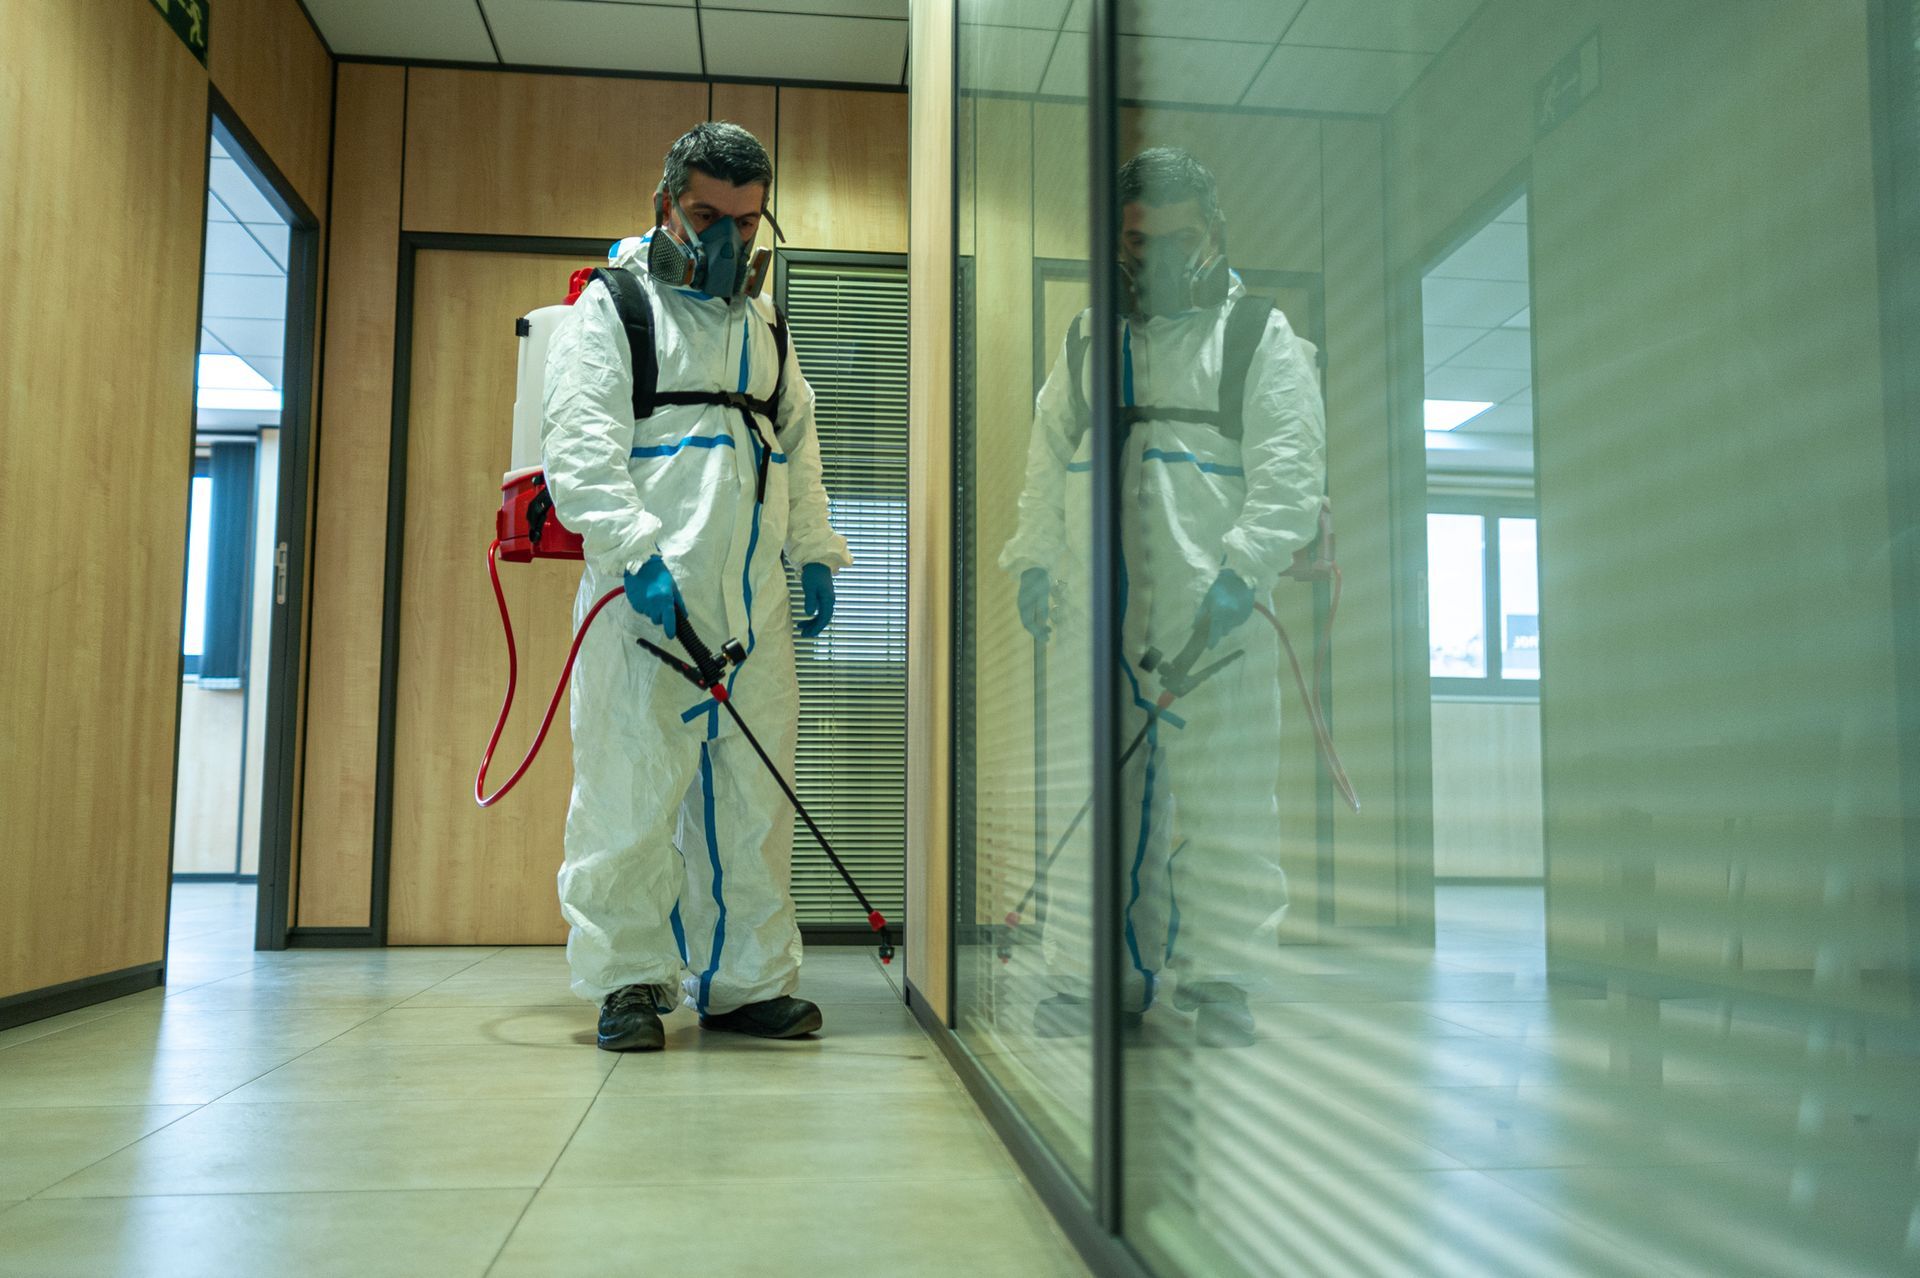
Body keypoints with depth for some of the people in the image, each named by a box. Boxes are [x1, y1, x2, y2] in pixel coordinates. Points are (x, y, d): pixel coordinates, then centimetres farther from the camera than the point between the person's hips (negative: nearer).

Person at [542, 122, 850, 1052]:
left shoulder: (763, 325, 23)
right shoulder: (611, 306, 4)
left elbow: (798, 444, 26)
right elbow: (579, 446, -8)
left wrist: (814, 553, 14)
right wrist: (638, 552, -19)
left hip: (752, 602, 6)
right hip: (646, 596, -5)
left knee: (752, 794, 6)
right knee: (633, 791, -5)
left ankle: (745, 981, 16)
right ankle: (629, 978, 7)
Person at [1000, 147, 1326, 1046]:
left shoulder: (1261, 337, 7)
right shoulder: (1088, 341, 19)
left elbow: (1290, 468, -2)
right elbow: (1047, 459, 22)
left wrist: (1242, 570, -14)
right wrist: (1034, 562, 11)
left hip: (1215, 614, -3)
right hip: (1098, 611, 4)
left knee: (1221, 794, -1)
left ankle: (1218, 979, 13)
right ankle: (1099, 974, 17)